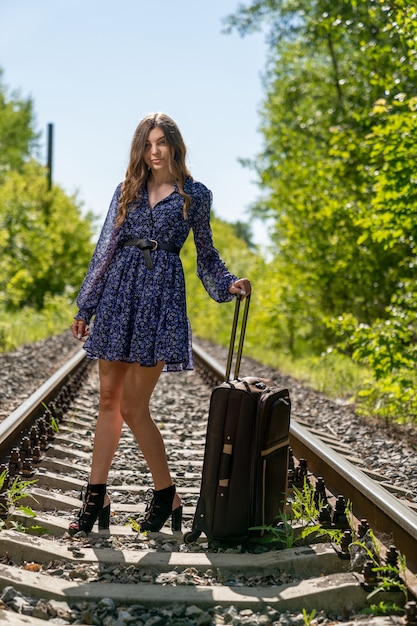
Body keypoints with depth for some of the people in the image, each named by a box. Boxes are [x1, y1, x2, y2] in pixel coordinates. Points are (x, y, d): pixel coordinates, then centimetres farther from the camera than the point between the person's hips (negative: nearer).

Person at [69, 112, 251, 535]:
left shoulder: (195, 195, 5)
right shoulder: (128, 190, 12)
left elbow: (205, 253, 12)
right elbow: (106, 247, 13)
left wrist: (229, 284, -8)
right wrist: (85, 307, 13)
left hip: (161, 296, -4)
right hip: (119, 292, 4)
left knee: (133, 407, -6)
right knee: (108, 400, 5)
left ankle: (166, 495, 11)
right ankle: (96, 496, 13)